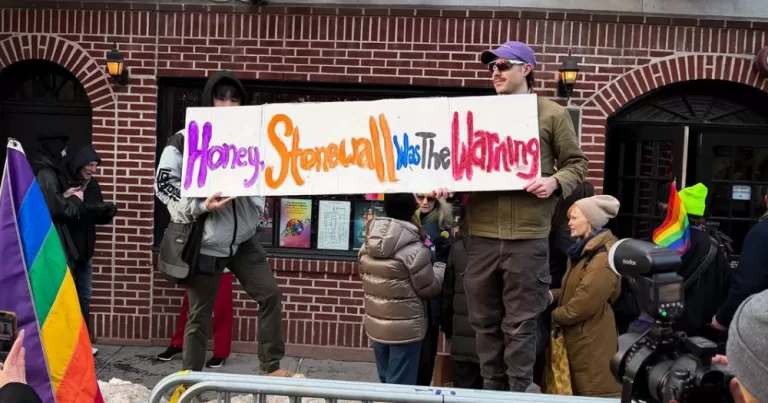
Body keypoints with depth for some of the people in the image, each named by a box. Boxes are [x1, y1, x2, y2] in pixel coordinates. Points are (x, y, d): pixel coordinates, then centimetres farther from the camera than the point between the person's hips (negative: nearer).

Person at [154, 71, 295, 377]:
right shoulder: (186, 140, -8)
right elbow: (164, 184, -11)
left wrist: (256, 207, -1)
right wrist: (201, 205, -23)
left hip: (243, 238, 4)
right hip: (205, 242, -4)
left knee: (270, 294, 2)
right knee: (200, 313, 5)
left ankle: (270, 367, 16)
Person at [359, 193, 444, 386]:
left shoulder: (368, 245, 0)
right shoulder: (415, 249, -19)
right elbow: (428, 288, -11)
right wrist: (440, 268, 6)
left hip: (376, 324, 7)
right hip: (405, 328, -6)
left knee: (386, 381, 19)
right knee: (401, 386, 3)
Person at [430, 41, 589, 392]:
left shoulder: (552, 114, 5)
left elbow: (576, 163, 7)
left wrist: (556, 182, -13)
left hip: (527, 237, -3)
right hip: (481, 234, 4)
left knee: (520, 323, 4)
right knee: (484, 320, 11)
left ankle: (520, 390, 18)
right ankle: (491, 387, 26)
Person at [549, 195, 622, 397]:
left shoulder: (603, 257, -19)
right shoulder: (584, 251, 14)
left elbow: (585, 302, -23)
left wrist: (554, 316, -9)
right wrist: (552, 295, 0)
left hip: (592, 340, -10)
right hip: (577, 335, 10)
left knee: (594, 392, -1)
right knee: (580, 389, 16)